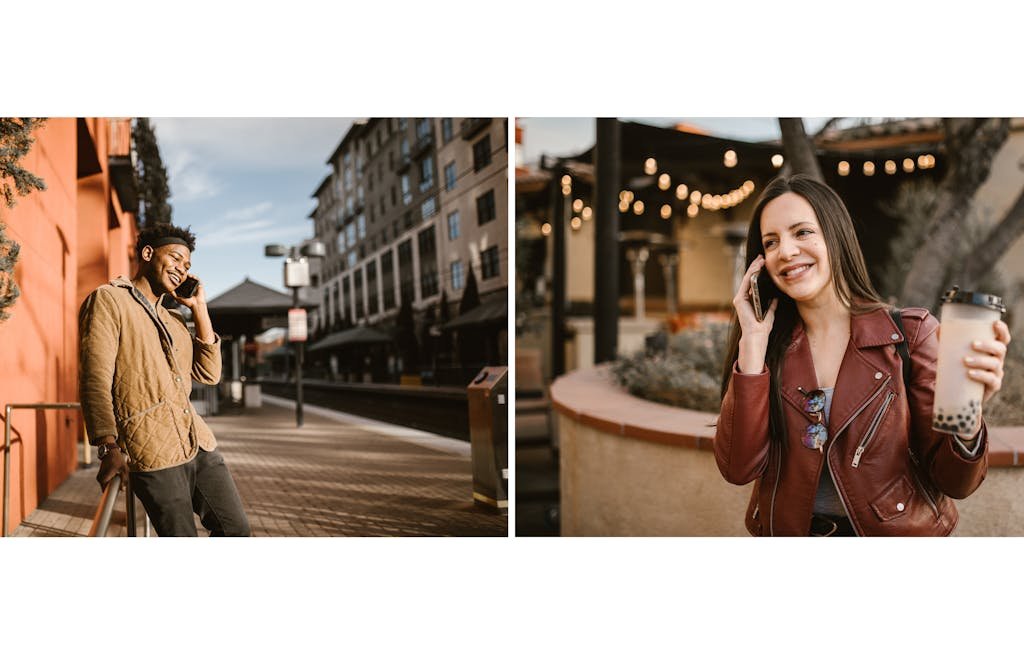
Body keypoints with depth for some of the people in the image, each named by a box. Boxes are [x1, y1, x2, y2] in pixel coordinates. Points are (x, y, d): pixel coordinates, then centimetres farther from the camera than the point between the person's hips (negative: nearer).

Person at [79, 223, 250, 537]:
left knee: (236, 529, 11)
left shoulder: (174, 319, 20)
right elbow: (95, 378, -12)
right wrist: (109, 448, -22)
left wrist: (199, 309, 8)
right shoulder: (108, 299, -1)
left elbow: (208, 374, 10)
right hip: (154, 456, -7)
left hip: (199, 444, 7)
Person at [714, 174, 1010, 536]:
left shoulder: (910, 334, -7)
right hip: (788, 530, 0)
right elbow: (738, 468, -14)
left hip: (895, 529, 0)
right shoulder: (768, 344, -3)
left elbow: (953, 482, -7)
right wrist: (754, 340, -16)